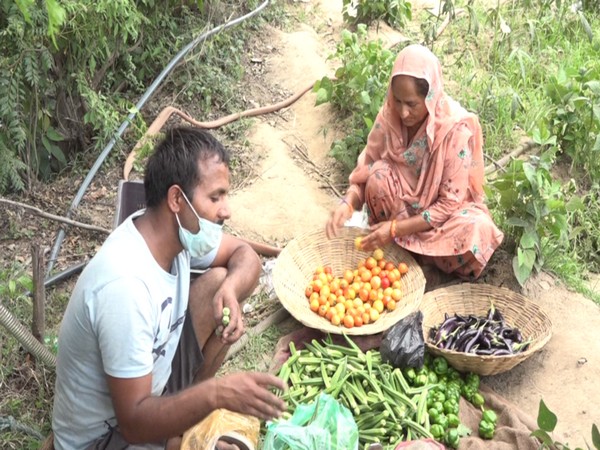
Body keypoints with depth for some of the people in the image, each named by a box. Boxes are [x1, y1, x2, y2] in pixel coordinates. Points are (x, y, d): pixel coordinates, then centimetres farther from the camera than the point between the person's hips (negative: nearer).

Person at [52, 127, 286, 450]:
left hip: (151, 381, 8)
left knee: (219, 281, -2)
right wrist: (217, 394, -42)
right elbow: (134, 423, -30)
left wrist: (229, 290, -18)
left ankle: (185, 408, 6)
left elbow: (244, 254, 4)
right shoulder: (125, 285, -35)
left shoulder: (177, 229, -12)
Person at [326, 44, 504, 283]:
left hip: (444, 211, -2)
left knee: (476, 231, -34)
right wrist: (348, 203, -30)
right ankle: (417, 253, -10)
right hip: (404, 203, 3)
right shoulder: (389, 116, -16)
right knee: (379, 175, -28)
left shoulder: (456, 128, -26)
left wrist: (396, 229, -30)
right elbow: (366, 171, -8)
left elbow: (450, 203, -24)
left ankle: (404, 249, -8)